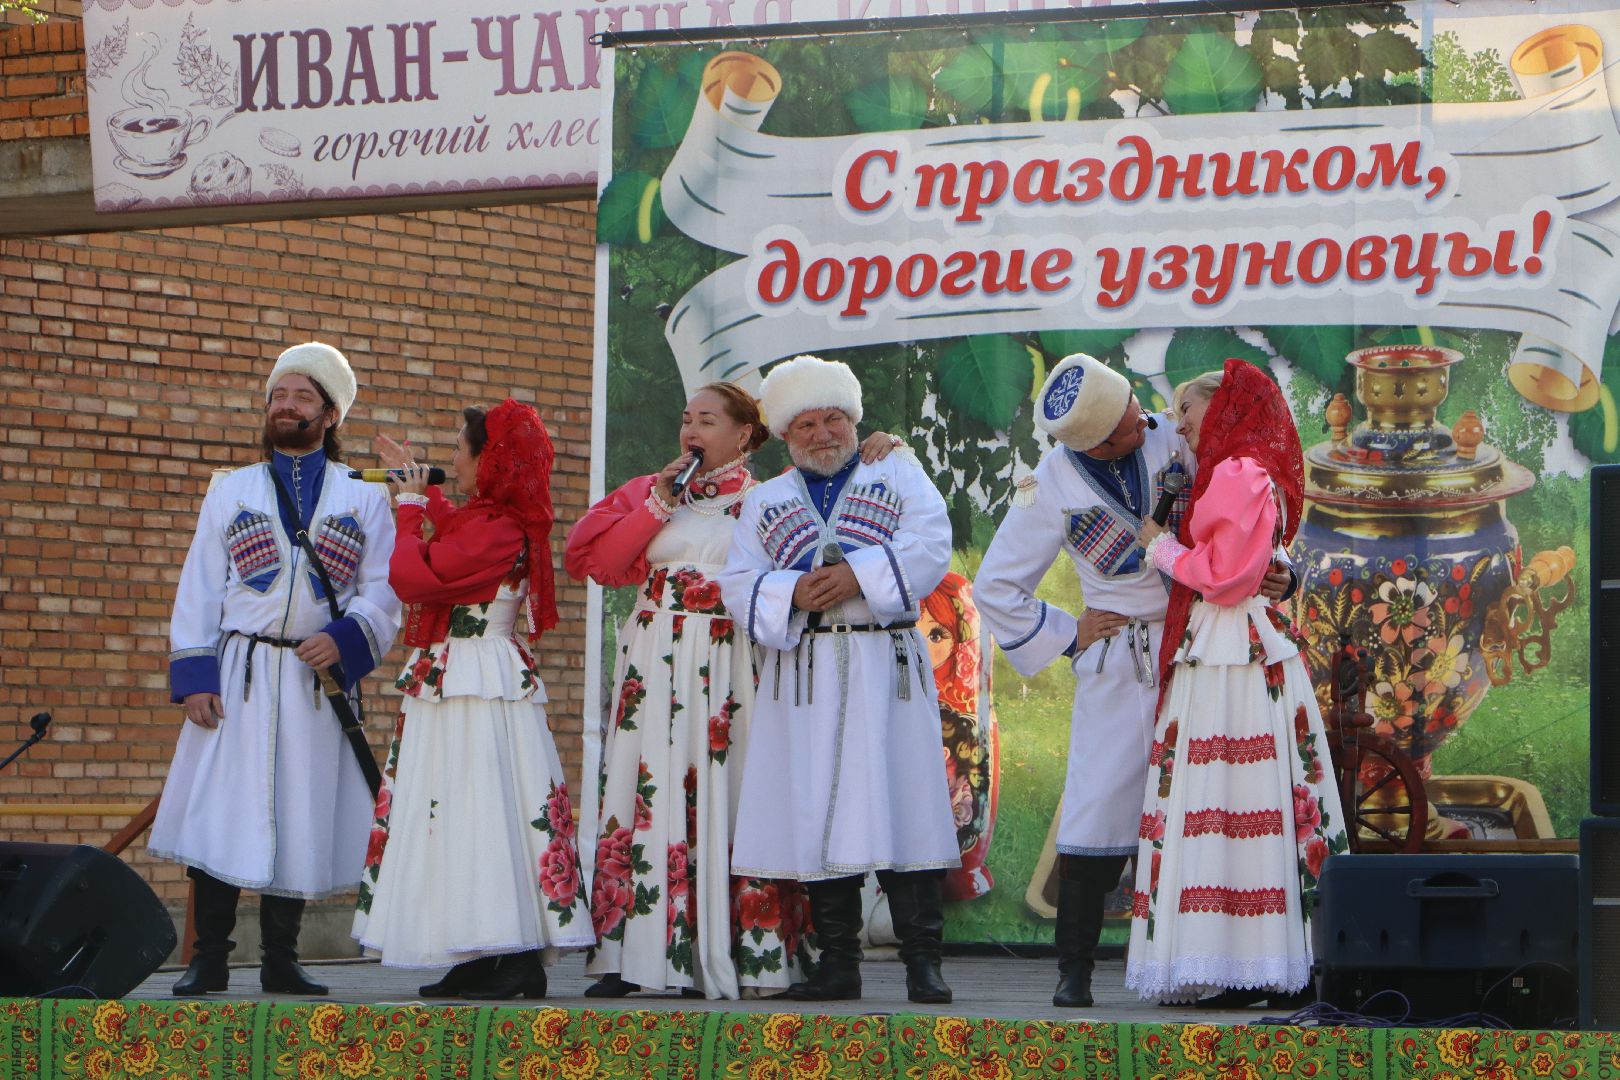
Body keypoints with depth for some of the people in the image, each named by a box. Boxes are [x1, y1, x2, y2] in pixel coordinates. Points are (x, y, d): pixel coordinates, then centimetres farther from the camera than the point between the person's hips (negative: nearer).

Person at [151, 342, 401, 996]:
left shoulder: (364, 500, 11)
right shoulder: (231, 493, 14)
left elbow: (382, 593, 4)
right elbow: (198, 591, 9)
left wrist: (343, 640, -16)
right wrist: (193, 675, -3)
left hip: (319, 678, 0)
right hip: (237, 673, 0)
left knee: (300, 818, 1)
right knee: (219, 812, -7)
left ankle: (280, 962, 10)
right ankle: (209, 960, -1)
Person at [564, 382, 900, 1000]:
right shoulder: (651, 491, 15)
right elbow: (594, 560, 7)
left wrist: (870, 455, -11)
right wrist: (658, 507, 0)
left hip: (732, 667, -2)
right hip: (658, 665, 2)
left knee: (731, 799, -5)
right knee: (651, 795, -3)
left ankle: (735, 958, -4)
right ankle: (632, 956, -3)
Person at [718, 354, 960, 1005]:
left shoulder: (900, 476, 13)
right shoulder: (764, 501, 18)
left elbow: (928, 550, -4)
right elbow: (738, 585, 6)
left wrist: (859, 576, -16)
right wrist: (793, 595, -13)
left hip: (886, 670, -2)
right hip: (802, 674, 2)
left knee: (899, 801, -8)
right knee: (816, 812, -1)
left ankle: (922, 962, -7)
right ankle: (836, 963, 6)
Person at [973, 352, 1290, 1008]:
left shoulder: (1172, 442, -1)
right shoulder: (1052, 488, -5)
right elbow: (994, 588, 5)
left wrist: (1273, 571, -8)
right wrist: (1067, 637, 2)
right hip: (1121, 661, -2)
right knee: (1099, 812, -7)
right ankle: (1074, 968, 3)